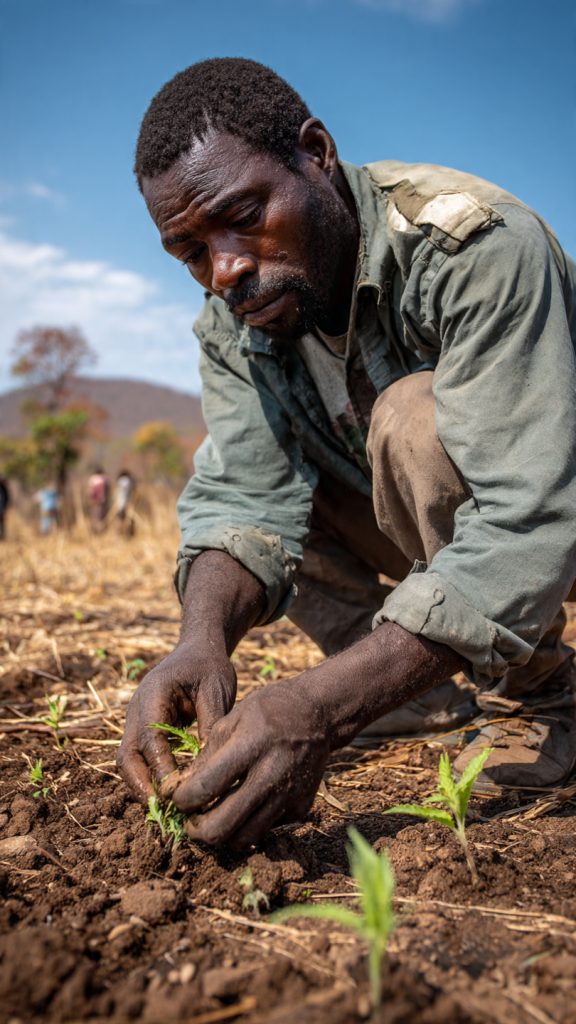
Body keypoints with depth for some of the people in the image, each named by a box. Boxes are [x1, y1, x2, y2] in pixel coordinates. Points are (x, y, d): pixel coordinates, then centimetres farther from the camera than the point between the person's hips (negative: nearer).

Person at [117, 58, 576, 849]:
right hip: (429, 518, 7)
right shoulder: (230, 319, -10)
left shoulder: (476, 246, -31)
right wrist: (203, 639, -42)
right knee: (247, 465, -7)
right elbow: (244, 497, -20)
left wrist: (325, 708, -48)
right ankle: (431, 697, 1)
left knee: (415, 418, -32)